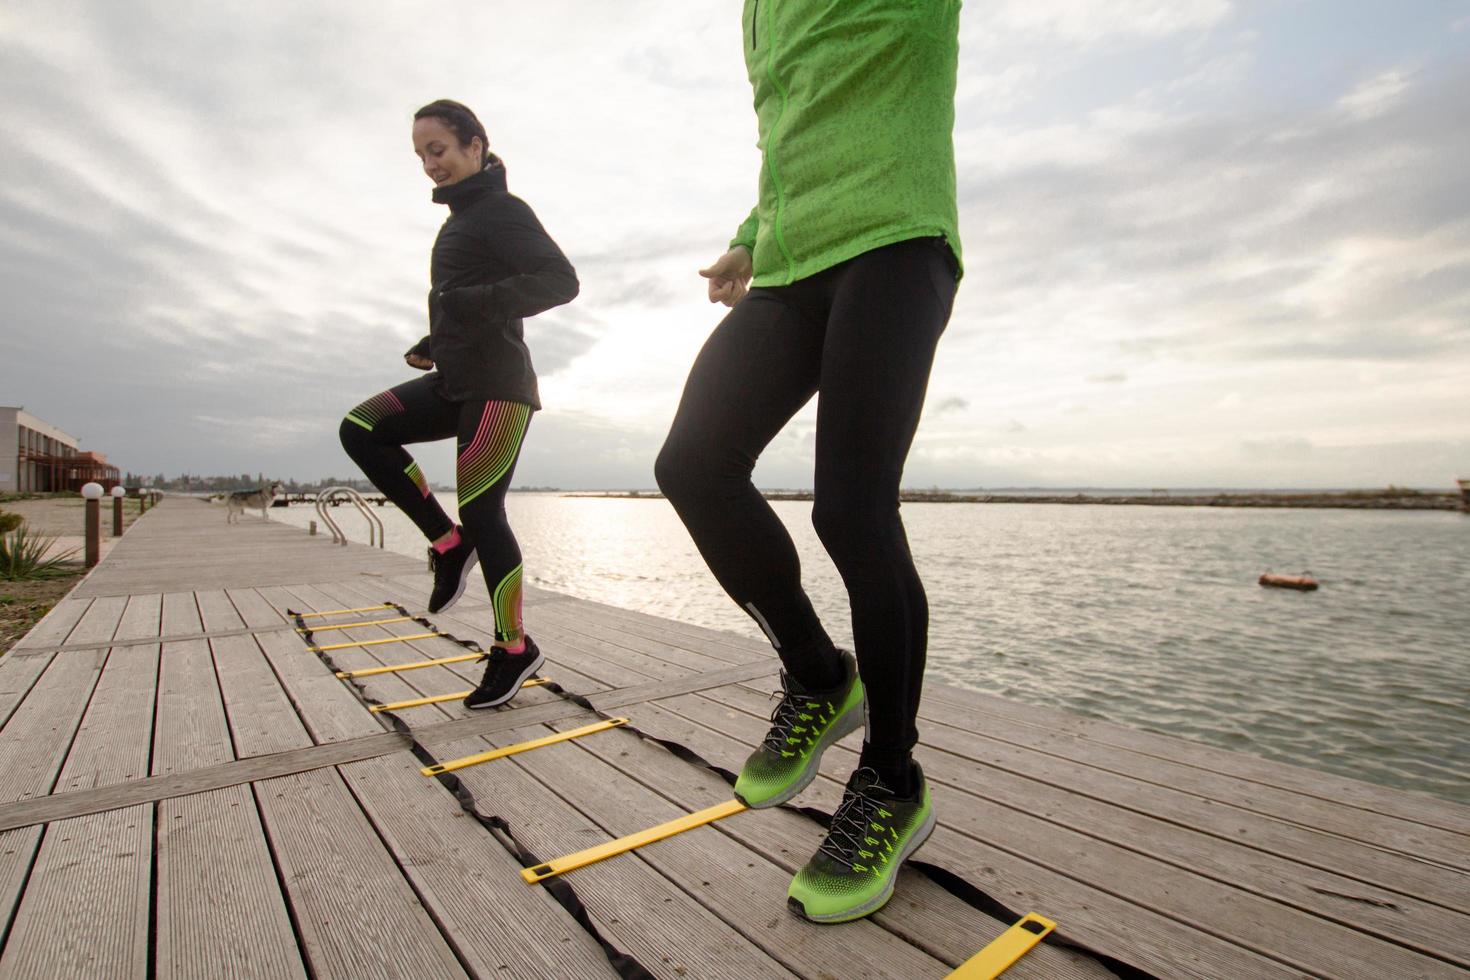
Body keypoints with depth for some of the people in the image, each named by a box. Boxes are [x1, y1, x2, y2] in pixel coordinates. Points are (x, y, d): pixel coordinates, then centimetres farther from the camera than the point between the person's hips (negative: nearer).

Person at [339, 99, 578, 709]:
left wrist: (476, 301, -27)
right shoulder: (460, 219, 23)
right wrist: (432, 345, 16)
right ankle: (448, 543, 2)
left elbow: (561, 280, -17)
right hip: (455, 381, 9)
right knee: (361, 430, -1)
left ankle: (514, 649, 6)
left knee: (480, 512, -8)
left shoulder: (502, 209, -4)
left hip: (497, 384, -9)